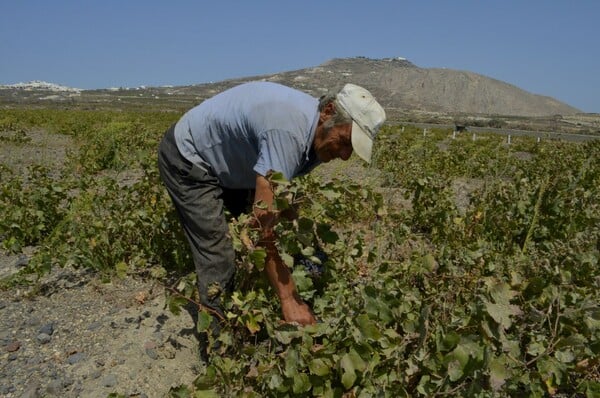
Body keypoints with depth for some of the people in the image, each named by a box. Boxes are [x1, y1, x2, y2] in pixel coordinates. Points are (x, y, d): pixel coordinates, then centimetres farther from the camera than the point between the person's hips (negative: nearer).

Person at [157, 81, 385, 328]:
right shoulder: (287, 130, -39)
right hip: (187, 157, -8)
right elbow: (265, 220, -43)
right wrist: (289, 299, -40)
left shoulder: (316, 133, -9)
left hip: (228, 166, 9)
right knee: (218, 255, -16)